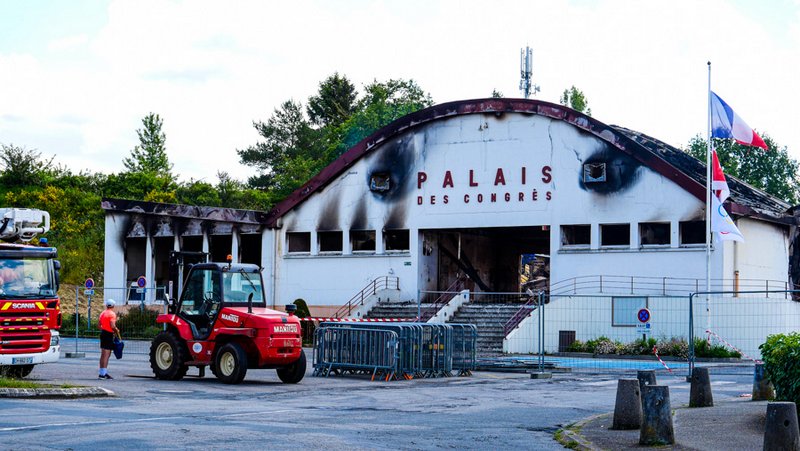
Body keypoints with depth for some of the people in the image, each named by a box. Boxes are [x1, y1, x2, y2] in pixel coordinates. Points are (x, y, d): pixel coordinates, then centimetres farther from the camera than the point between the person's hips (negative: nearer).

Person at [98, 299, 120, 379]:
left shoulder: (102, 313, 14)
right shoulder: (112, 314, -12)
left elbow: (100, 325, 17)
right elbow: (112, 326, -21)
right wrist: (116, 331, -5)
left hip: (103, 333, 9)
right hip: (109, 334, -9)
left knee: (103, 354, 14)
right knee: (106, 354, -8)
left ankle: (102, 372, 20)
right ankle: (103, 373, -10)